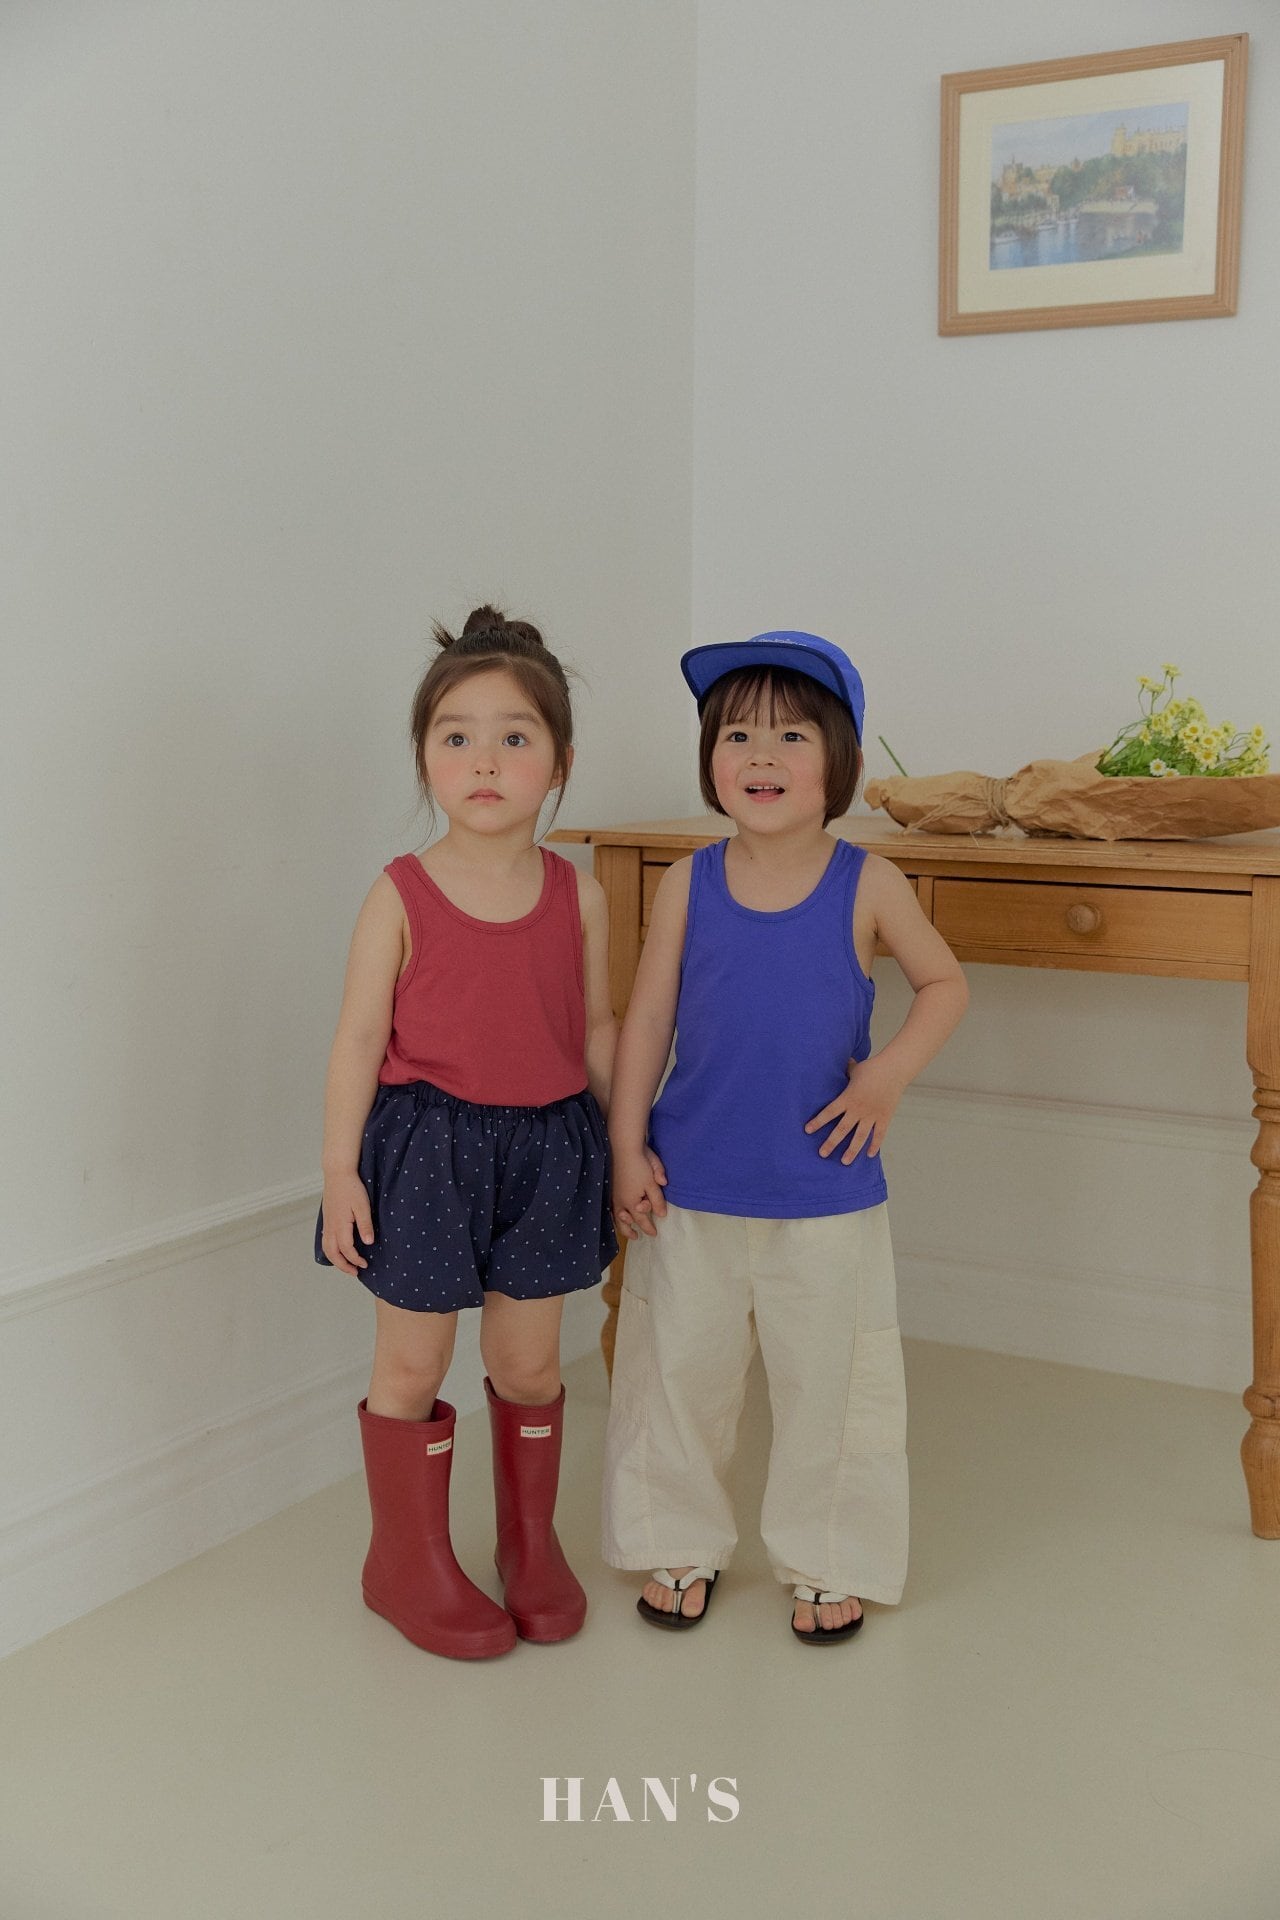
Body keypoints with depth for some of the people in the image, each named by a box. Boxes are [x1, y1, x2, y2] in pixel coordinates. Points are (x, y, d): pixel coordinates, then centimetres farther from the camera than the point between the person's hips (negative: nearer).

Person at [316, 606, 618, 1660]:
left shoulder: (579, 896, -2)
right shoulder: (401, 895, -9)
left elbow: (601, 1030, 7)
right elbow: (360, 1039, -7)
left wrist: (625, 1152, 10)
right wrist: (340, 1169, -8)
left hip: (546, 1146, 3)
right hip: (426, 1147, -2)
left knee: (529, 1362, 14)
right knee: (413, 1363, 9)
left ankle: (532, 1544, 36)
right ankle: (411, 1561, 29)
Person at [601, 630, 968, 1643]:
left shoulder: (867, 884, -6)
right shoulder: (690, 883, -3)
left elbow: (946, 981, 5)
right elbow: (648, 1016, 1)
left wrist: (892, 1070, -12)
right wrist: (627, 1146, -2)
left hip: (825, 1189, -1)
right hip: (690, 1188, 1)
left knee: (826, 1378, 9)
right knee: (681, 1369, 12)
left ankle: (828, 1562, 30)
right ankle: (683, 1544, 34)